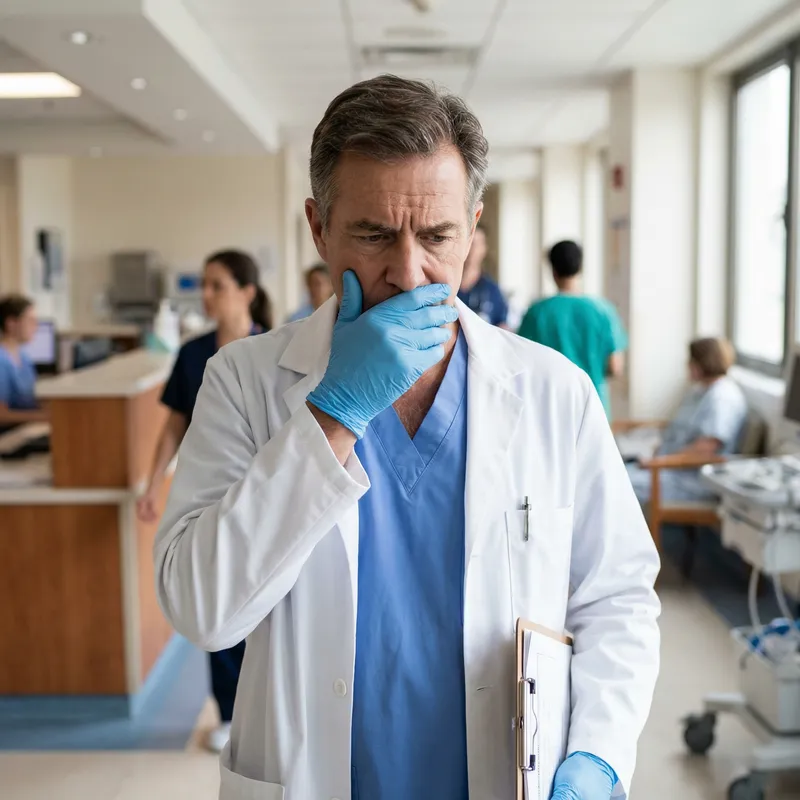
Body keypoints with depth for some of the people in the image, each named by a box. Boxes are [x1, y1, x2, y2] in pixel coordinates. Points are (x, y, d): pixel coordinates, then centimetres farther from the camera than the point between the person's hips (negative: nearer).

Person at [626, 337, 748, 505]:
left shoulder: (723, 397, -17)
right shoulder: (701, 389, 15)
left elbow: (706, 448, -26)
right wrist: (658, 453, 3)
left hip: (694, 480, -11)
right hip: (671, 467, 11)